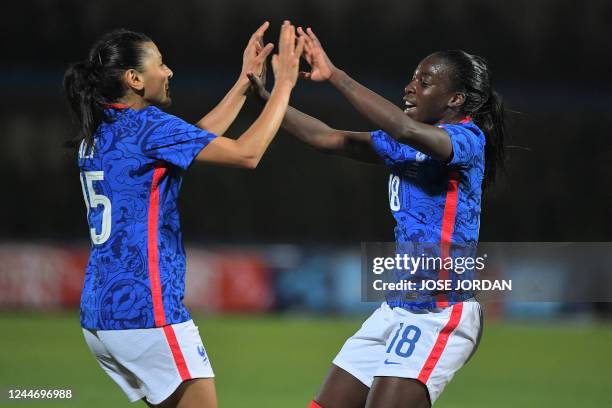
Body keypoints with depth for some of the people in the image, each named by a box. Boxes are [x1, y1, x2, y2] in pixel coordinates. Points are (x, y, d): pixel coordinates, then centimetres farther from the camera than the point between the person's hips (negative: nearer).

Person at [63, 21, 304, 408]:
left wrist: (245, 82, 23)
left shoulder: (99, 131, 13)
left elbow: (196, 139, 23)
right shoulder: (147, 126, -13)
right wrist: (284, 83, -5)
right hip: (146, 311, -9)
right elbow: (247, 153, -14)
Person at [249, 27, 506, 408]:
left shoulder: (466, 139, -12)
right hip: (398, 306, 9)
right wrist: (264, 94, 8)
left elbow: (405, 129, -32)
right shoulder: (407, 145, 13)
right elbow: (329, 139, 16)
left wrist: (336, 76, -26)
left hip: (443, 314, -9)